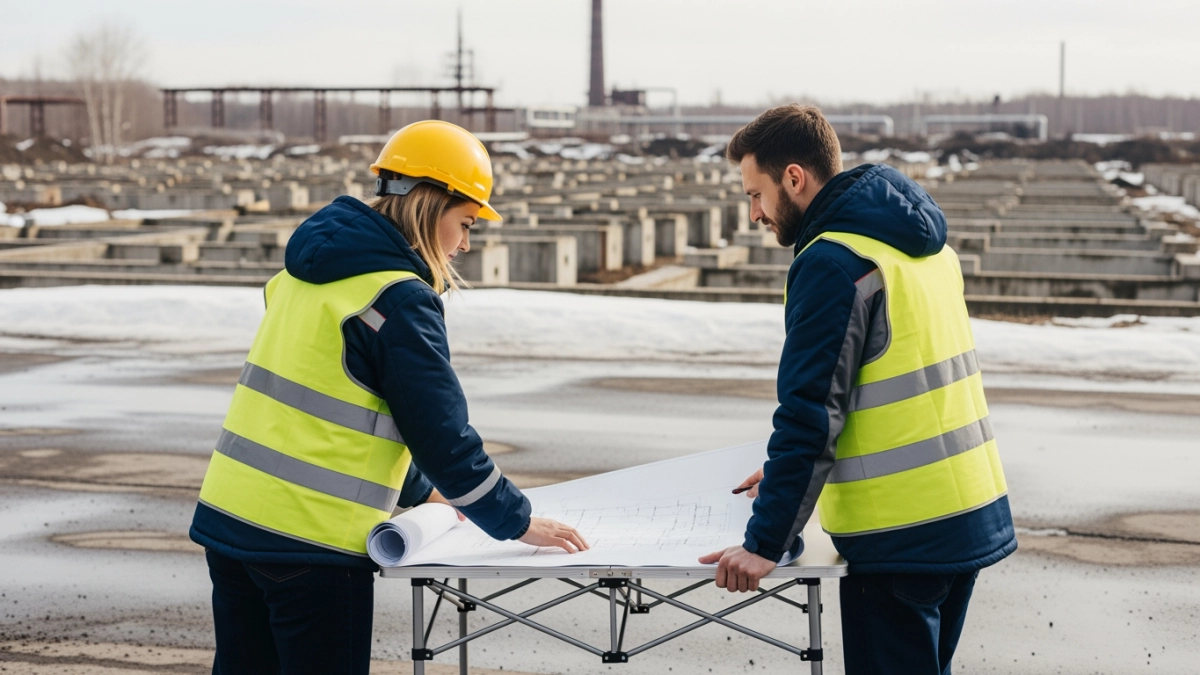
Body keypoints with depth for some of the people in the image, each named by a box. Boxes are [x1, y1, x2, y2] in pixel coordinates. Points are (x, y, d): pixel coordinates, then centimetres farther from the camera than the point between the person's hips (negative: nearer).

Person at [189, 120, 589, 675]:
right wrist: (519, 523, -1)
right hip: (311, 542, -9)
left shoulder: (308, 269, 14)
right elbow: (441, 434, -13)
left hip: (226, 519, 9)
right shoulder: (399, 299, -13)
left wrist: (420, 491, 29)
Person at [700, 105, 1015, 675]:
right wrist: (793, 473, 21)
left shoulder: (833, 263, -16)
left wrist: (765, 543, -17)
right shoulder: (922, 243, 13)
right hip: (975, 517, 9)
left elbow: (810, 410, -20)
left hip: (902, 537, -9)